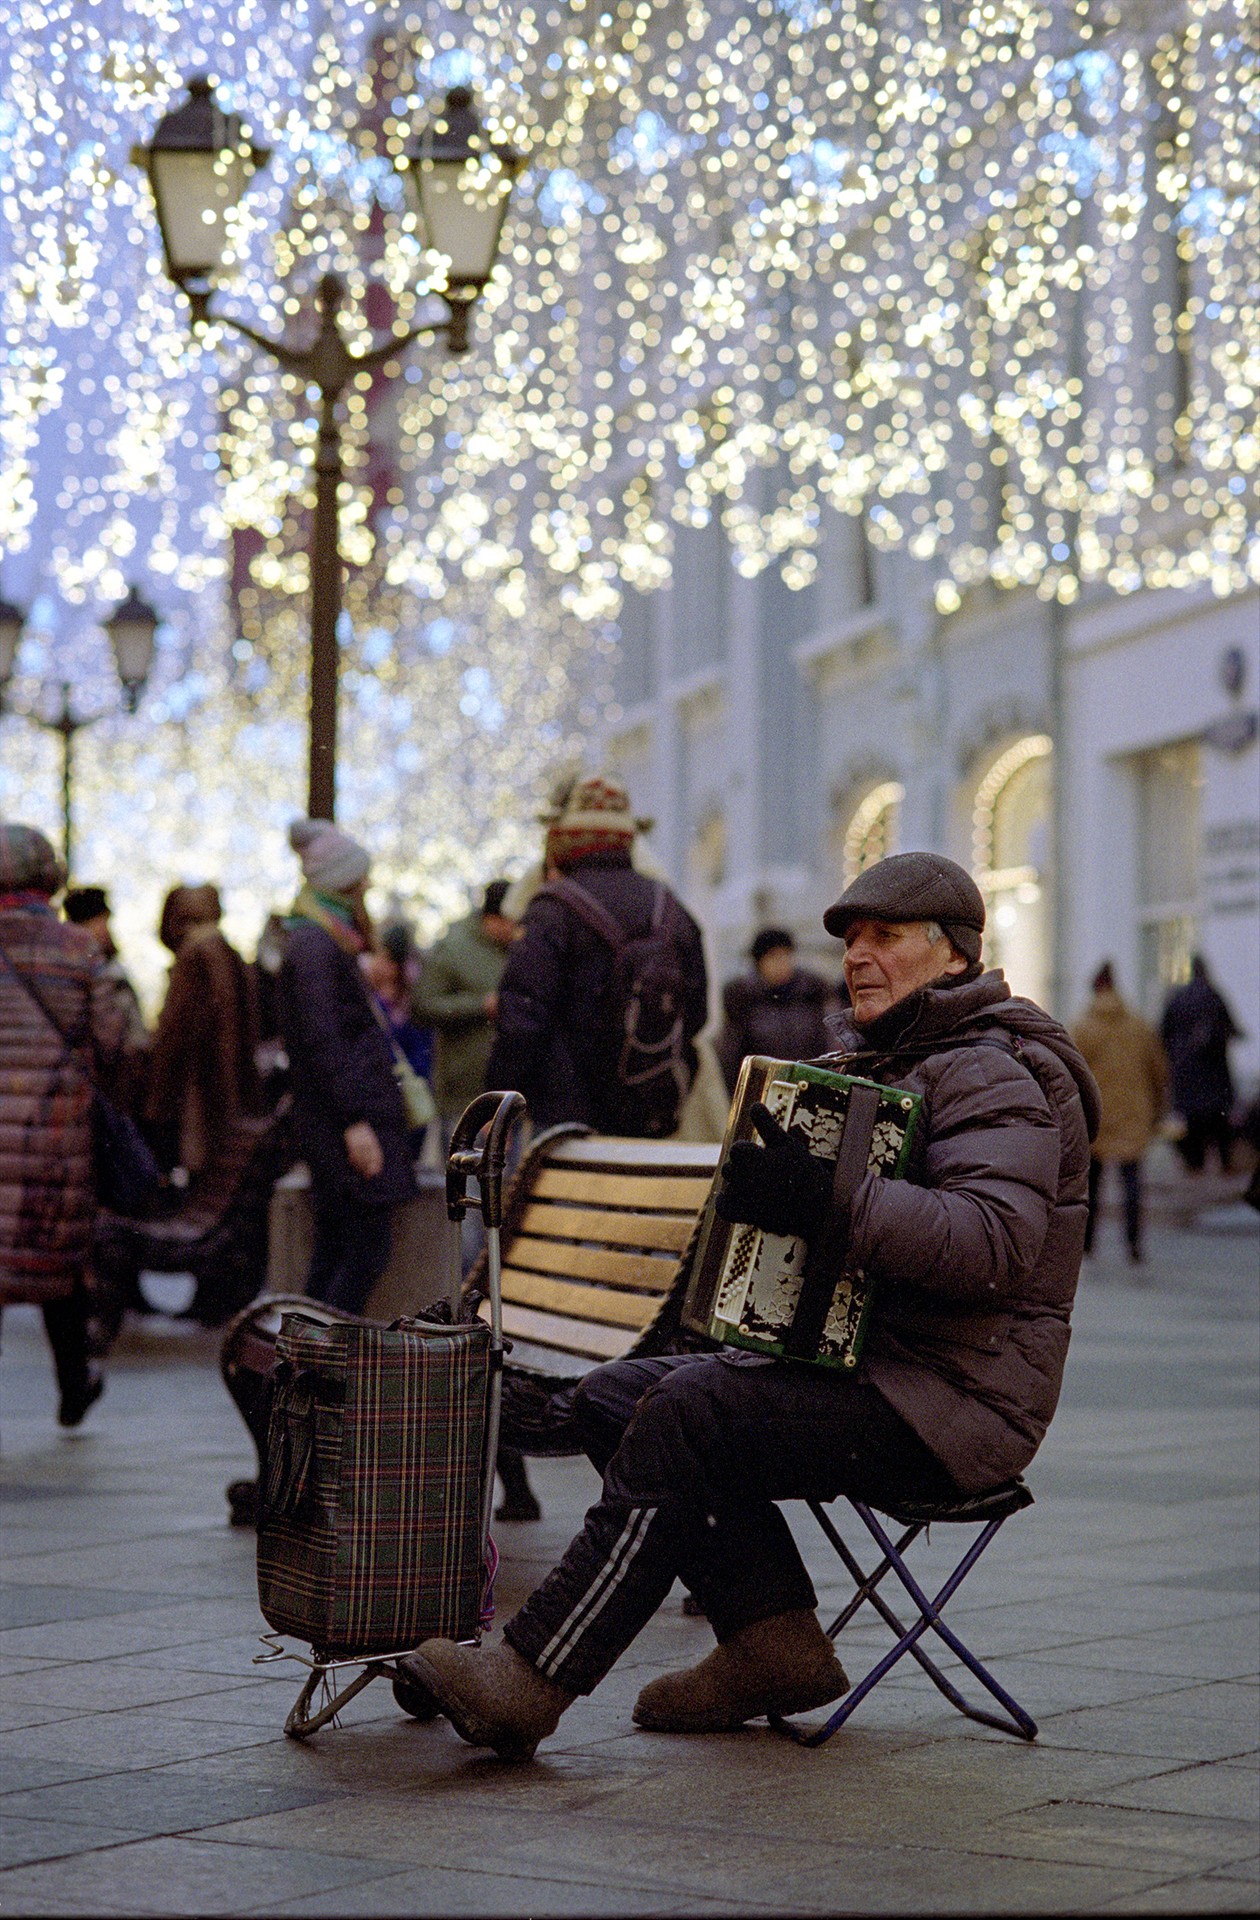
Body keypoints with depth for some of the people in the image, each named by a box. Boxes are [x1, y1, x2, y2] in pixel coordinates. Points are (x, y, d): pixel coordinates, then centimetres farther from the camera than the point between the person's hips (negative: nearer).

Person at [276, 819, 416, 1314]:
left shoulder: (326, 944, 18)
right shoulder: (315, 948, -13)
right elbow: (322, 1041, -20)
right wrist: (355, 1120, -22)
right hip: (350, 1117, -10)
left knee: (333, 1251, 11)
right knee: (366, 1250, -10)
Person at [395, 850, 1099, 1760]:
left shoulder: (992, 1075, -10)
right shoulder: (876, 1062, 21)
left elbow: (997, 1240, -28)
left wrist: (829, 1207, -37)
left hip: (953, 1404, -10)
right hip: (854, 1365, 10)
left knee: (690, 1412, -27)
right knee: (615, 1395, -2)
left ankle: (530, 1680, -28)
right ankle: (775, 1642, -6)